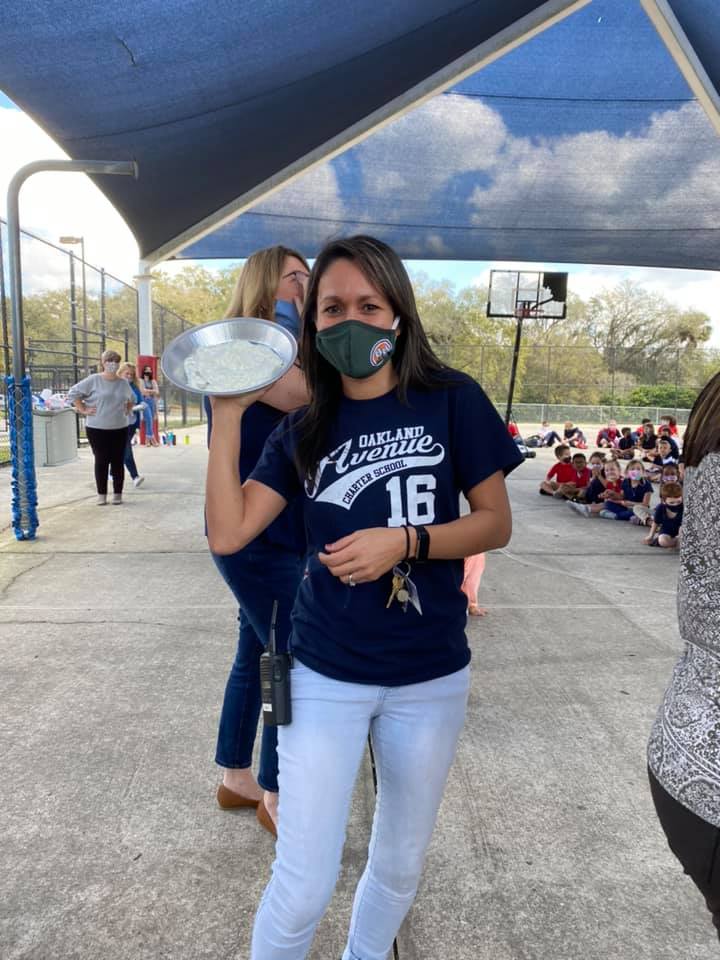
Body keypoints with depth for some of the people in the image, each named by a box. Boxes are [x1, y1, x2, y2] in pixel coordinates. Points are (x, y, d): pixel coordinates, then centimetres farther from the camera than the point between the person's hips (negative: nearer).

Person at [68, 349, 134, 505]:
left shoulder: (123, 383, 8)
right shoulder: (94, 380, -4)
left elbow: (131, 399, 27)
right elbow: (73, 393, -1)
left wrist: (127, 411, 13)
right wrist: (83, 410, -6)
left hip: (119, 428, 3)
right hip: (97, 428, -3)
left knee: (117, 461, 6)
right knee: (101, 461, 2)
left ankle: (117, 494, 15)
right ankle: (101, 495, 12)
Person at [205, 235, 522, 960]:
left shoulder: (452, 401, -7)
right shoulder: (304, 429, -1)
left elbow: (495, 522, -5)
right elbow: (227, 532, -8)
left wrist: (404, 542, -20)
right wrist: (228, 413, -12)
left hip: (430, 679, 1)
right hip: (325, 676, 0)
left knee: (400, 866, 21)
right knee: (303, 890, 3)